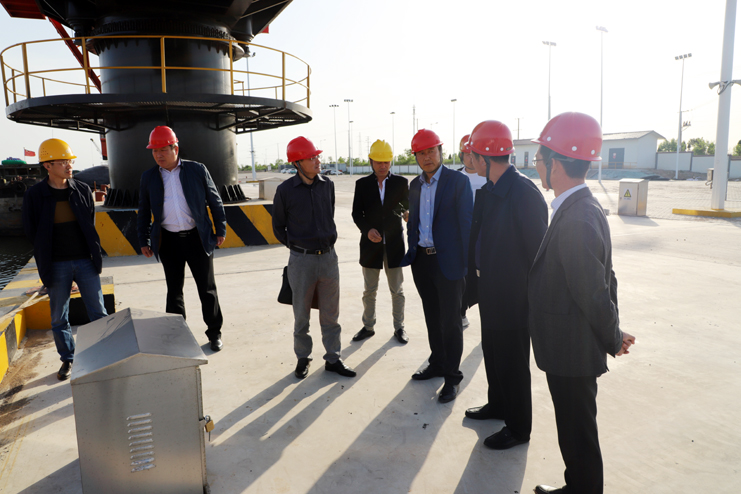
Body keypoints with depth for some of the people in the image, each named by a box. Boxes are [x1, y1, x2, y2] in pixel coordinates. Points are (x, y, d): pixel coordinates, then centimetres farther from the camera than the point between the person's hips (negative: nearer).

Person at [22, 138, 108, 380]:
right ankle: (67, 359, 26)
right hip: (56, 265, -1)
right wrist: (46, 262, 4)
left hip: (85, 261, 1)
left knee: (98, 312, 5)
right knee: (59, 318, 9)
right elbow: (31, 231, 3)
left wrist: (93, 253, 4)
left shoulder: (82, 190, 3)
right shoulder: (34, 195, -3)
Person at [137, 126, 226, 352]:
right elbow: (143, 212, 13)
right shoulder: (148, 177, 5)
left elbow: (215, 201, 4)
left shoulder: (197, 170, -1)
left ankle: (214, 333, 20)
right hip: (168, 241, 2)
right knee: (174, 291, 11)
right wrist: (143, 241, 10)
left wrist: (220, 230, 2)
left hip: (198, 237, -2)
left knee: (207, 288, 5)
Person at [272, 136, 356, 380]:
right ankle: (302, 358, 27)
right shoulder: (285, 190, -7)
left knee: (330, 313, 11)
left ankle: (333, 359, 23)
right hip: (301, 260, -3)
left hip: (328, 257, 3)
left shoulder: (327, 185, 3)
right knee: (301, 314, 10)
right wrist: (295, 246, 5)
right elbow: (278, 227, 5)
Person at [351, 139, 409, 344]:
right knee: (369, 290, 12)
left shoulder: (401, 182, 1)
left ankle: (399, 327, 25)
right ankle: (368, 326, 28)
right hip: (370, 243, 1)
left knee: (397, 290, 10)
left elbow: (408, 207, 7)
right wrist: (367, 229, -15)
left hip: (394, 243, 0)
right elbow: (356, 213, 0)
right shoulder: (362, 184, 2)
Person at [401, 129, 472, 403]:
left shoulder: (458, 181, -8)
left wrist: (468, 264, -14)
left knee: (450, 320, 3)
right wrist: (411, 253, 12)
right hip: (422, 260, 6)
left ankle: (452, 376, 17)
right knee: (432, 317, 17)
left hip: (448, 261, -6)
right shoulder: (415, 185, 10)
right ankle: (437, 364, 34)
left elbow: (467, 223, -11)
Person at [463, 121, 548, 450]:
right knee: (492, 352, 23)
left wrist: (533, 296, -14)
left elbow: (537, 250, -19)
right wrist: (475, 278, 13)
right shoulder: (487, 191, 5)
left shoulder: (524, 194, -22)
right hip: (490, 291, 9)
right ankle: (498, 405, 45)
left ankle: (518, 428, 27)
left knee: (513, 362, 7)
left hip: (513, 297, -8)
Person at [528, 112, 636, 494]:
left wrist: (613, 340, -6)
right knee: (575, 431, 25)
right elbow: (604, 279, 10)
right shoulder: (582, 208, 5)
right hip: (571, 350, 9)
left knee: (577, 435, 11)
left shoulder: (577, 221, -27)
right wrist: (612, 335, 12)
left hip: (572, 352, -9)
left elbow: (595, 294, -23)